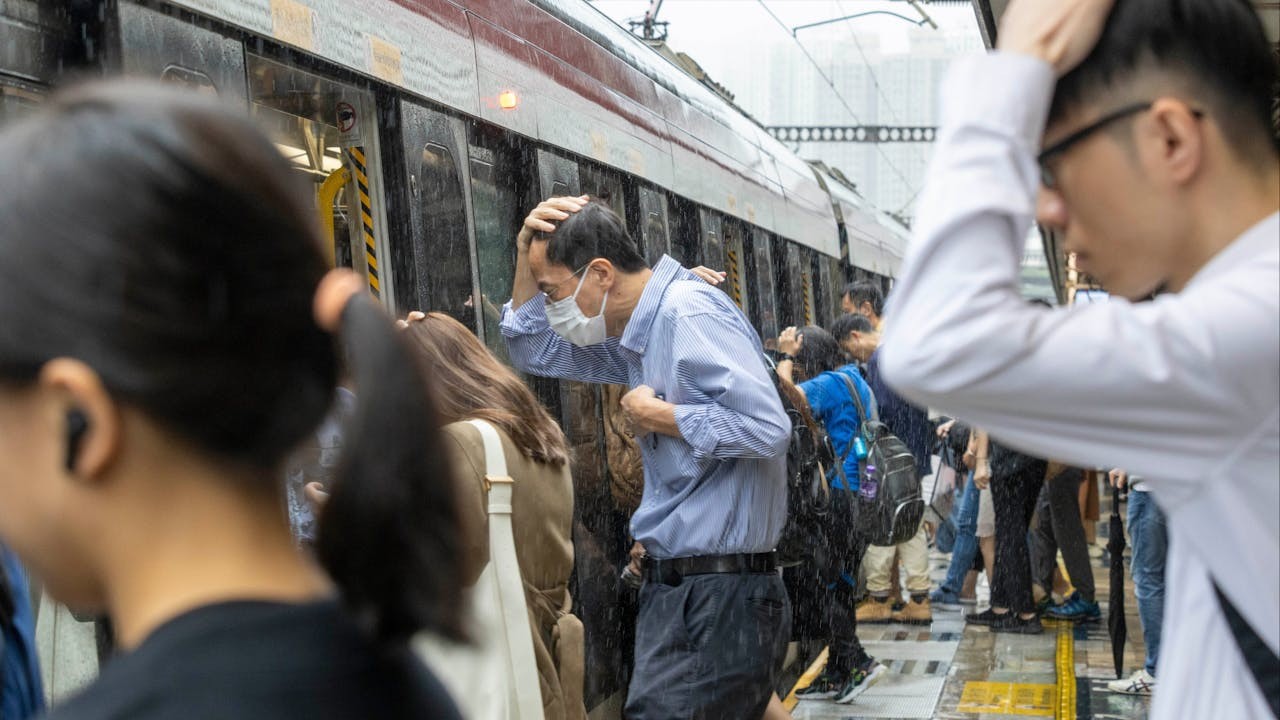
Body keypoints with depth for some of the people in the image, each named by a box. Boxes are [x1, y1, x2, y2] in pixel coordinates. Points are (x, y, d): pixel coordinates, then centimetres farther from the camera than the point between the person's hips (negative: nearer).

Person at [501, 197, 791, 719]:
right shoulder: (636, 332, 14)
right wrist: (528, 256, 10)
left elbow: (767, 427, -25)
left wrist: (657, 416, -14)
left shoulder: (689, 312, -16)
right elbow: (534, 351, 24)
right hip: (674, 587, 10)